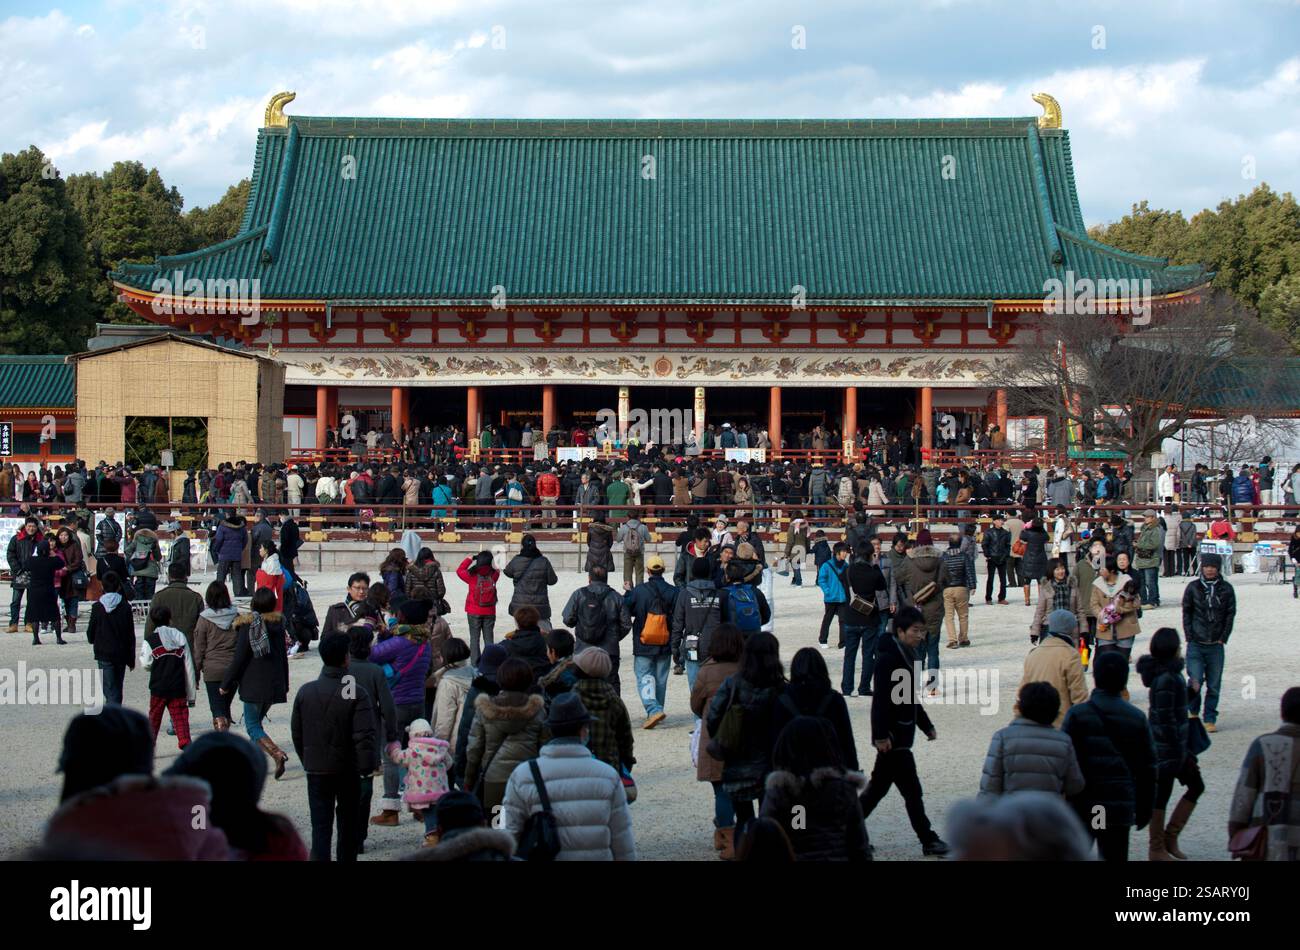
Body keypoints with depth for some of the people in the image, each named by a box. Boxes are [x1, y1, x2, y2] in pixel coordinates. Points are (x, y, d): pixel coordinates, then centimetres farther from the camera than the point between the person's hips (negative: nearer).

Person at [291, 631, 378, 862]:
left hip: (315, 768, 2)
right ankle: (346, 857, 26)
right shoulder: (357, 694, -14)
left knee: (320, 825, 2)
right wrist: (366, 767, -10)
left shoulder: (305, 692, -3)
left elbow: (297, 733, 6)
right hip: (347, 770, -2)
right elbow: (364, 736, -18)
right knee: (348, 821, 17)